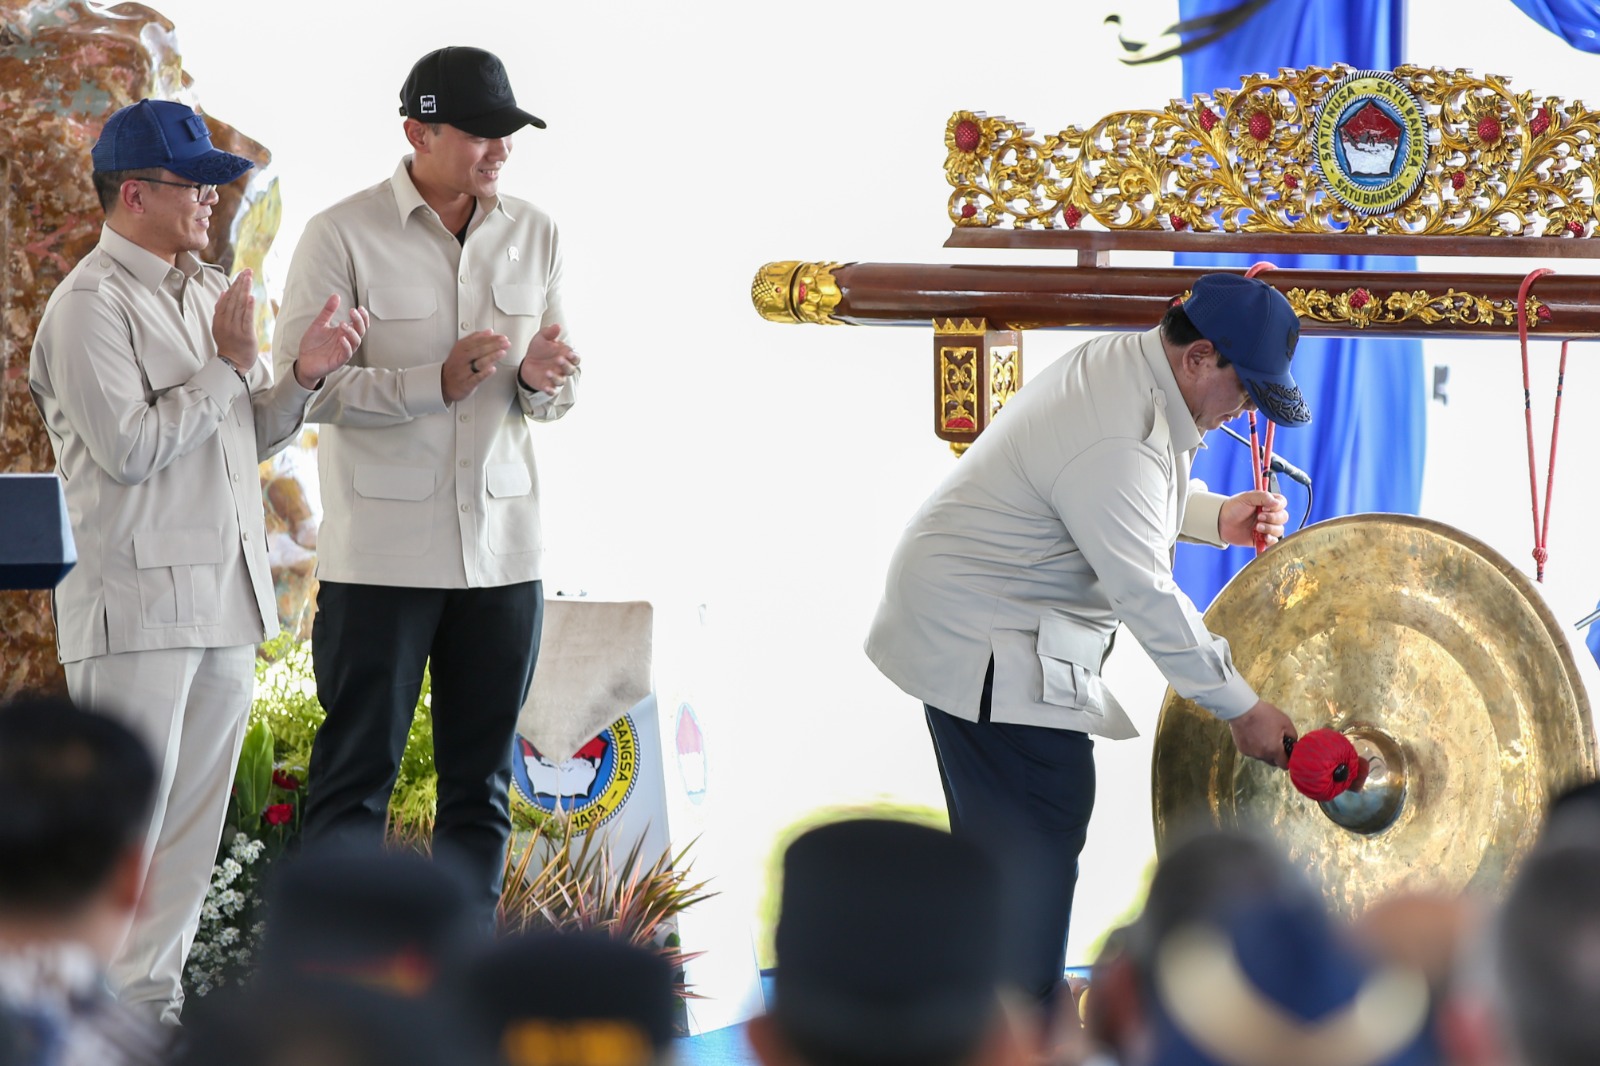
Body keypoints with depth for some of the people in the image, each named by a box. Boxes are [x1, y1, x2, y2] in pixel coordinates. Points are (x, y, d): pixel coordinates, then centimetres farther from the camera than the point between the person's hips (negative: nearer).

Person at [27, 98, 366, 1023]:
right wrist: (228, 366, -13)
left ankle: (150, 997, 17)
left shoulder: (210, 294, 17)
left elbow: (251, 437, 19)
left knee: (194, 815, 10)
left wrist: (301, 377, 1)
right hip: (140, 599, -8)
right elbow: (129, 448, -17)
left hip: (225, 598, 8)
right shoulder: (91, 305, -9)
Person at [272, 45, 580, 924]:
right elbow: (299, 385, -10)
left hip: (502, 545, 5)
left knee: (481, 781, 7)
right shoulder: (342, 236, -5)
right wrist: (437, 383, -20)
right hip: (381, 550, -5)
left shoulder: (533, 235, 10)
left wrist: (539, 382, -9)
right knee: (356, 773, -2)